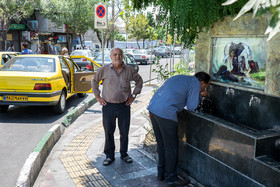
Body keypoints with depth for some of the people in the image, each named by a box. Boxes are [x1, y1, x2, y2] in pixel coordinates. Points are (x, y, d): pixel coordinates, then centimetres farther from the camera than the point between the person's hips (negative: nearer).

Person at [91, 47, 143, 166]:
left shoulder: (129, 70, 0)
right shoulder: (104, 70, -3)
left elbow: (139, 80, 16)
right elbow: (94, 81, 11)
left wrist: (133, 95, 8)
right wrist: (97, 96, 5)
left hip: (124, 106, 1)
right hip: (108, 106, -1)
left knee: (124, 132, 9)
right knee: (108, 132, 6)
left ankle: (124, 154, 27)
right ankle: (109, 156, 21)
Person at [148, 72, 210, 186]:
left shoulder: (181, 78, 26)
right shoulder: (195, 83, 1)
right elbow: (191, 107, 1)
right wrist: (199, 95, 15)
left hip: (153, 108, 9)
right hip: (166, 113, -9)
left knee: (161, 144, 20)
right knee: (171, 147, 4)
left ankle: (161, 173, 31)